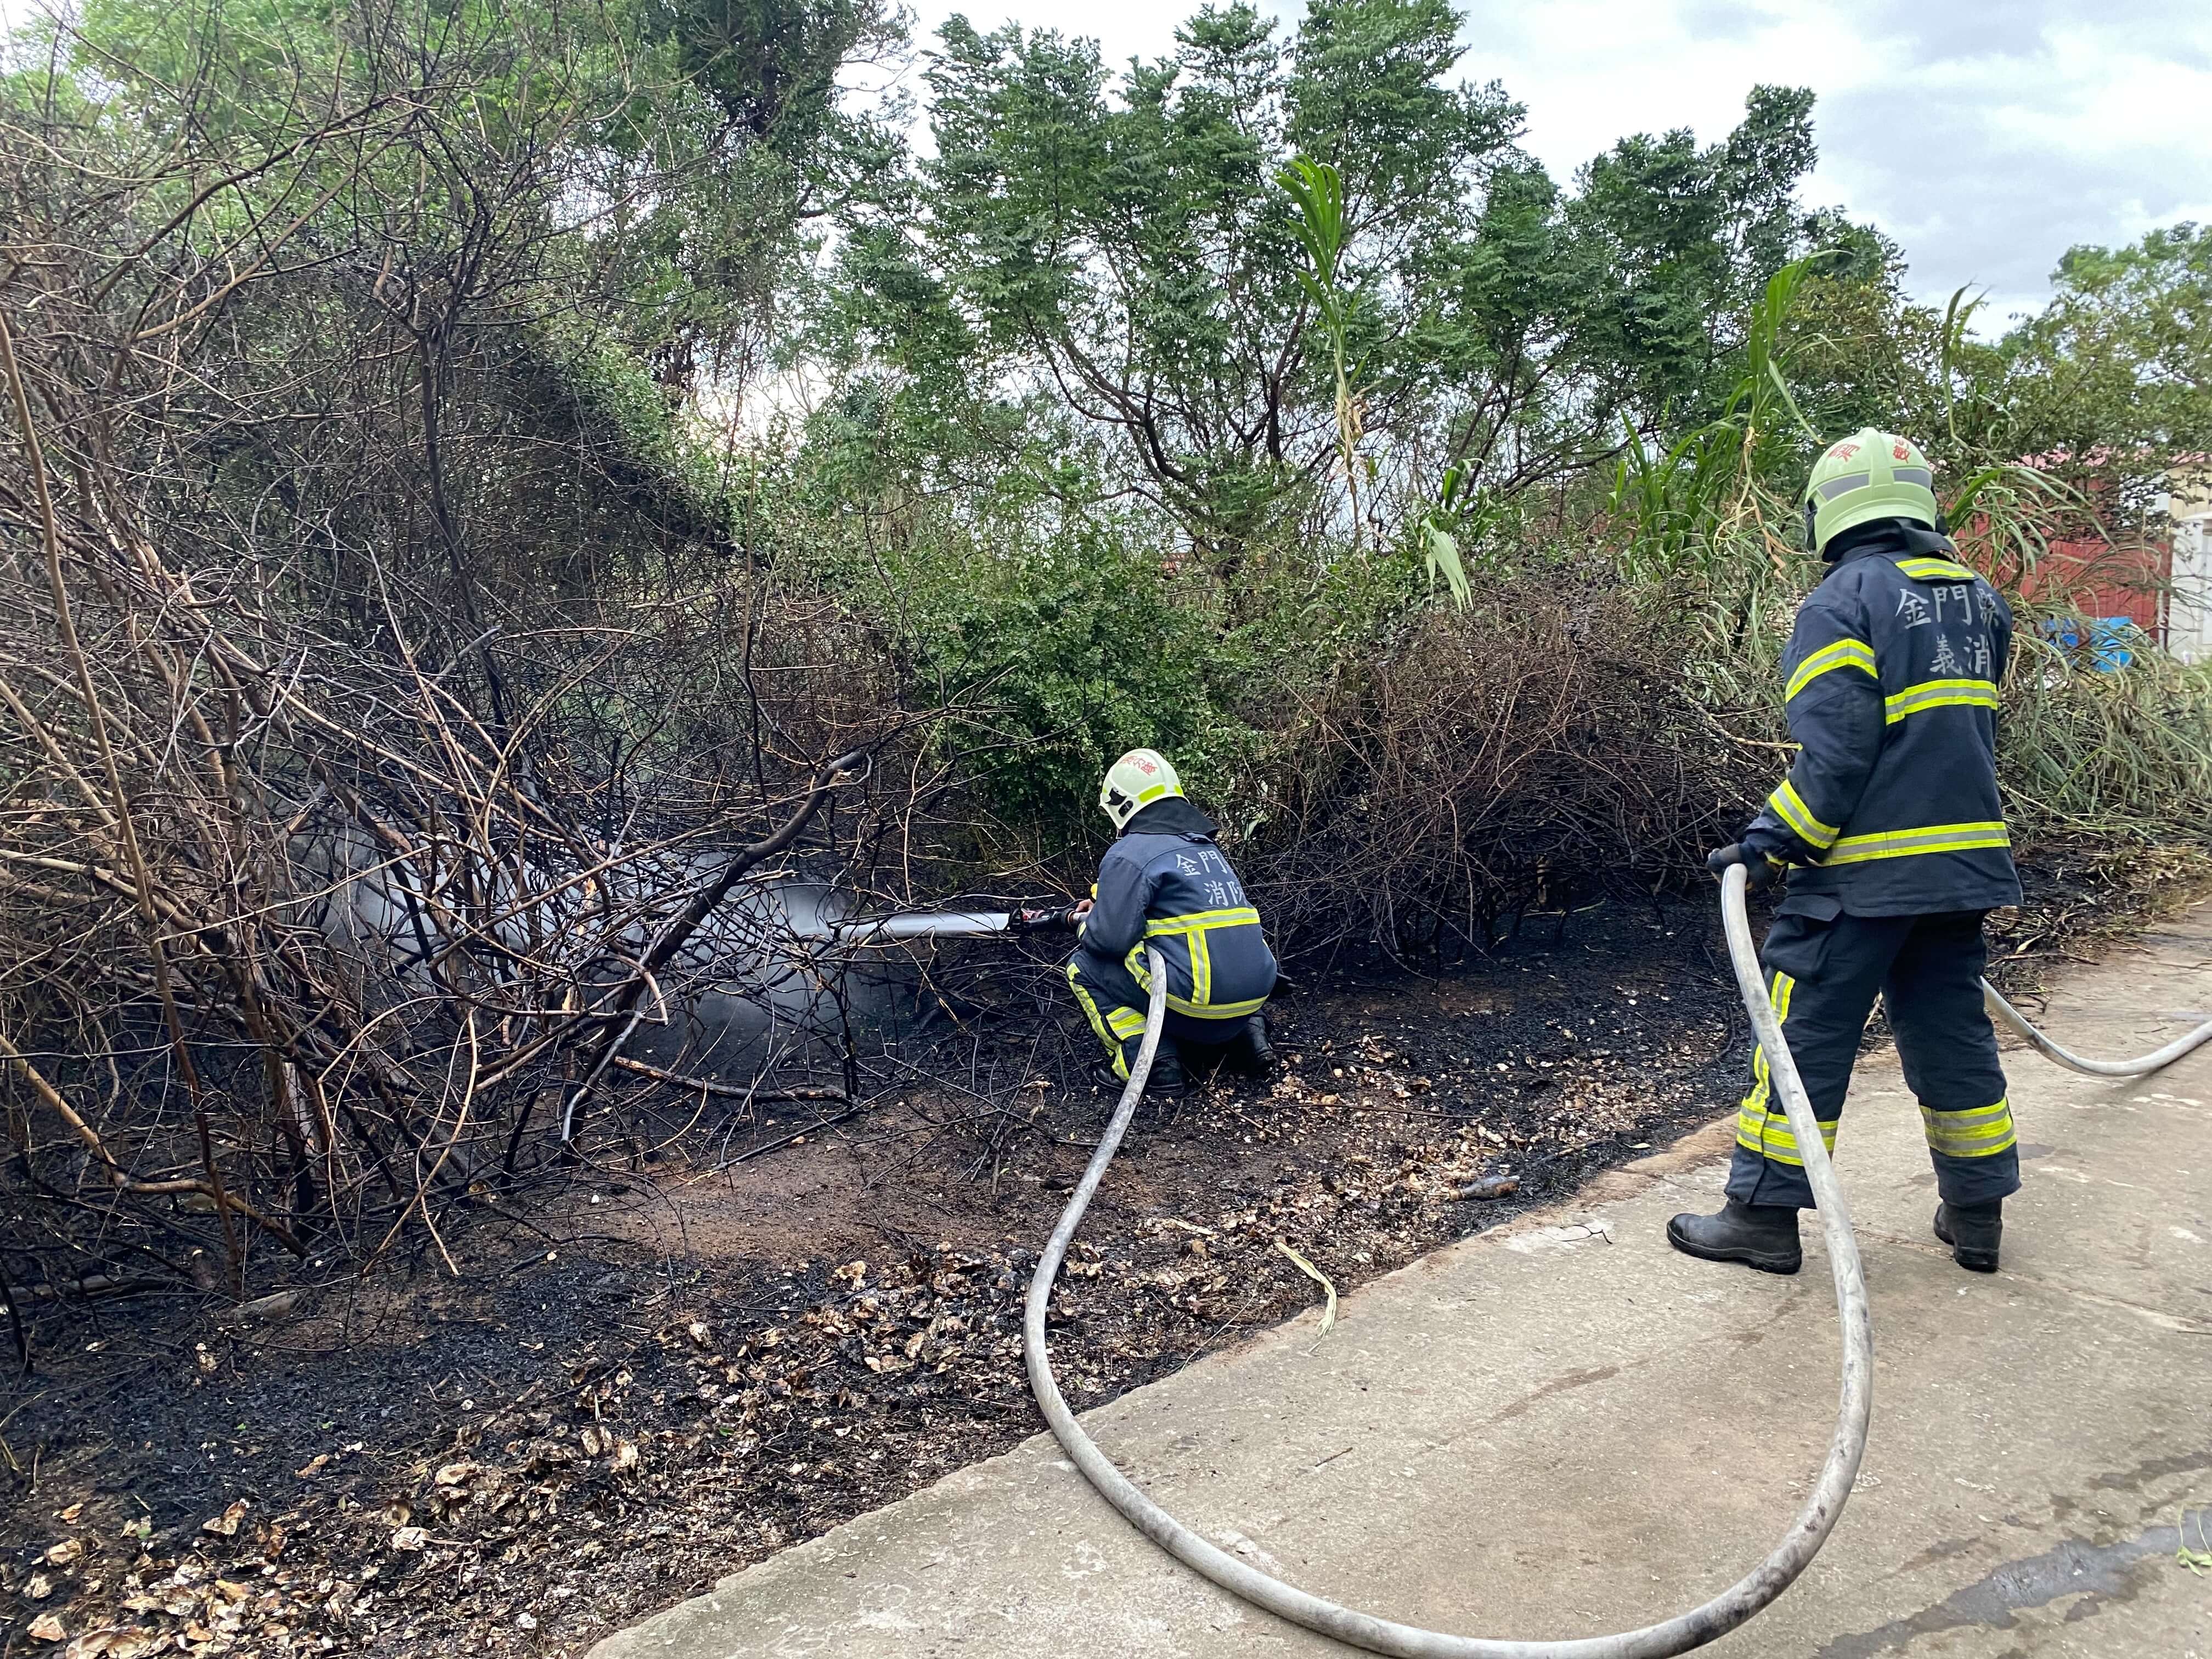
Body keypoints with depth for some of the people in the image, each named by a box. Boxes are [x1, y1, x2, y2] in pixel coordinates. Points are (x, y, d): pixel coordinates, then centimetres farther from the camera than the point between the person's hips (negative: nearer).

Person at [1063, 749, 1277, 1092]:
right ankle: (1246, 1033, 15)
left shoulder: (1130, 854, -6)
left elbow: (1112, 939, -12)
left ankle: (1151, 1061, -3)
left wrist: (1086, 926, 11)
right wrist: (1104, 908, 29)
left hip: (1197, 1001, -8)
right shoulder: (1203, 844, 19)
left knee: (1084, 968, 9)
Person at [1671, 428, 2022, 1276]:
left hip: (1866, 869, -7)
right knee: (1950, 1031, 17)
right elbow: (1975, 736, 18)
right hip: (1964, 858, 7)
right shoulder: (1979, 601, 11)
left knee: (1806, 1036, 1)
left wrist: (1768, 845, -13)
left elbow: (1835, 752, -19)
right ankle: (1977, 1214, 26)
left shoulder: (1841, 603, -12)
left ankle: (1763, 1214, 8)